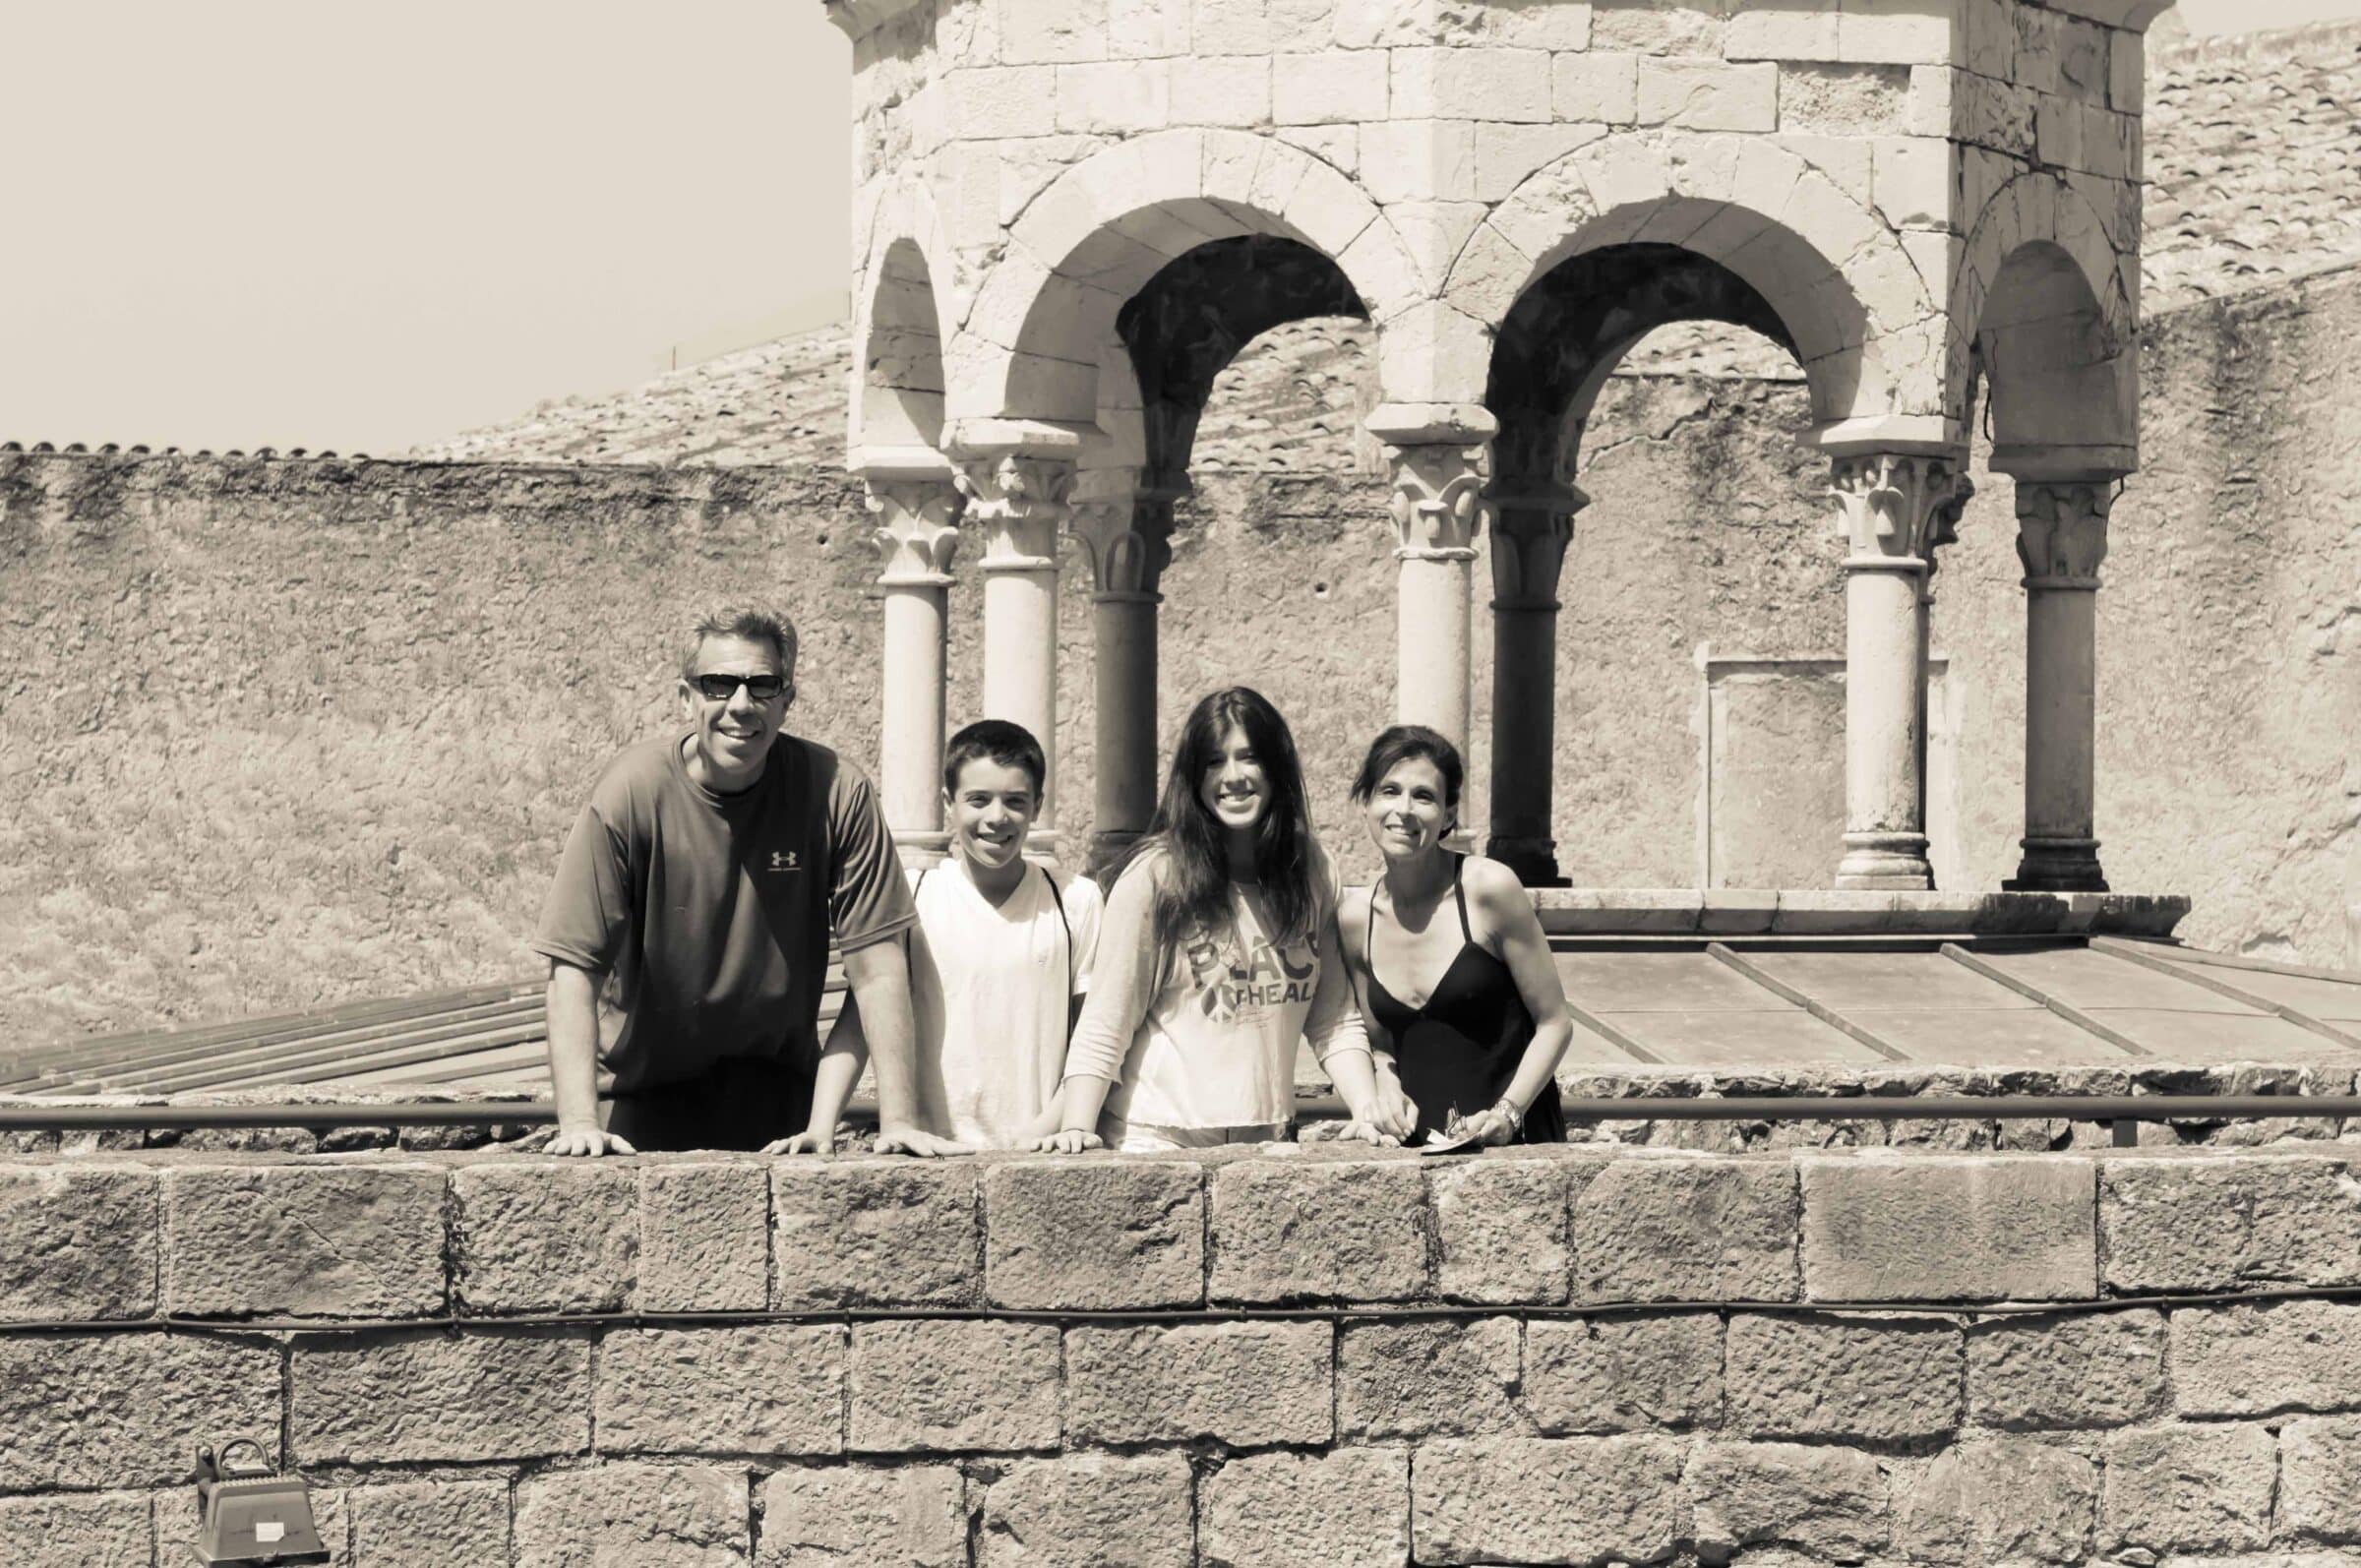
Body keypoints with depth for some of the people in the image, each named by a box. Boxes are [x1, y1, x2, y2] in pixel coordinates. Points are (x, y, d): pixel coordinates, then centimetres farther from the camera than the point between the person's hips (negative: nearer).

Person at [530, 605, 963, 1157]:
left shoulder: (836, 792, -14)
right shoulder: (631, 792, -18)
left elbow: (877, 967, -12)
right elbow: (574, 968, -19)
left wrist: (899, 1119, -19)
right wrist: (579, 1120, -30)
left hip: (775, 1082, 1)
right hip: (644, 1085, -1)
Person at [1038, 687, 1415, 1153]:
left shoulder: (1311, 873, 6)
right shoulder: (1155, 876, -8)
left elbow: (1334, 1020, 8)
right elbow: (1103, 1026, -9)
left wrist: (1367, 1109, -6)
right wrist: (1077, 1128, -19)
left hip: (1266, 1139, 4)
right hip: (1156, 1138, -4)